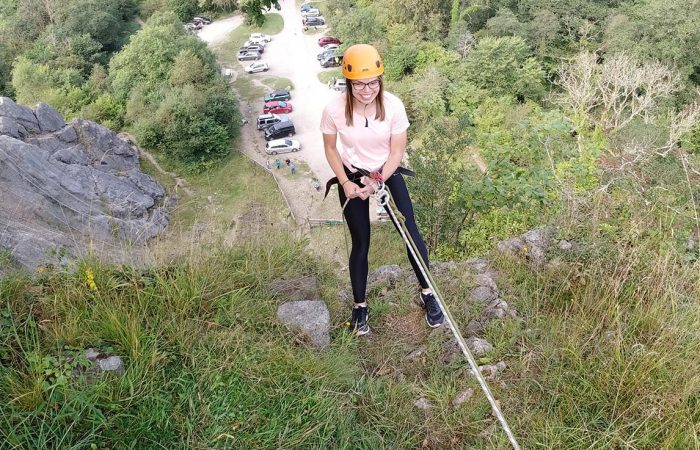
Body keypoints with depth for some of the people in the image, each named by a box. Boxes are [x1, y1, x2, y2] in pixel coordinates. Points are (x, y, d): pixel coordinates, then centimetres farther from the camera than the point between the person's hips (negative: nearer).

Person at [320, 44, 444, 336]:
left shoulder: (393, 106, -20)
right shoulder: (334, 110, -21)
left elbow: (397, 152, -11)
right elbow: (330, 149, -5)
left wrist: (378, 182, -22)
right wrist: (345, 183, -14)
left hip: (388, 173, 1)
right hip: (352, 178, -1)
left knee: (411, 232, -4)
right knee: (360, 244, 5)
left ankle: (427, 294, 16)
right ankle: (360, 306, 23)